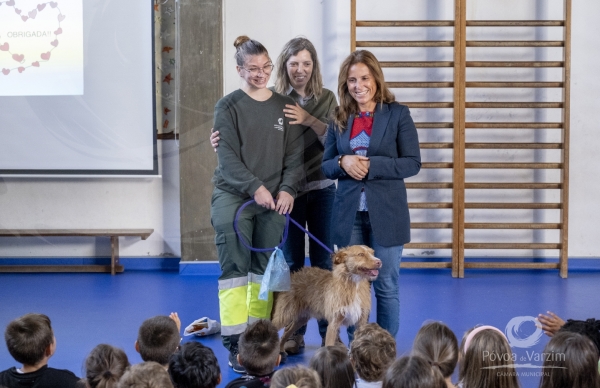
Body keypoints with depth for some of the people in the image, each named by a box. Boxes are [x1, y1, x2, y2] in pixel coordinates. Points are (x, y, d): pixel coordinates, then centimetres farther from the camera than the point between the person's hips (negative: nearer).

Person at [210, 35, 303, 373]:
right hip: (233, 196, -3)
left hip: (274, 200, 3)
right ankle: (236, 344, -8)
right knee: (234, 267, -9)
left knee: (265, 269, 5)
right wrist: (255, 187, -19)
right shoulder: (229, 107, 0)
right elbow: (227, 158, -8)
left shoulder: (286, 107, 10)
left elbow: (295, 156, 6)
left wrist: (287, 189, -10)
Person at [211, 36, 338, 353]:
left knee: (323, 261, 6)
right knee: (292, 262, 7)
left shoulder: (326, 99, 2)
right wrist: (222, 144, -25)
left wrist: (309, 120, -24)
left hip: (322, 189, 1)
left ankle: (328, 331, 15)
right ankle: (294, 331, 16)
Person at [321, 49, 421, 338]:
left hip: (386, 214, -3)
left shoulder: (397, 114, -2)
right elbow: (326, 166, 10)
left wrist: (371, 166, -18)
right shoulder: (339, 119, 8)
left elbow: (412, 163, -7)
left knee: (386, 287, 3)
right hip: (349, 215, 3)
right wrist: (343, 162, -13)